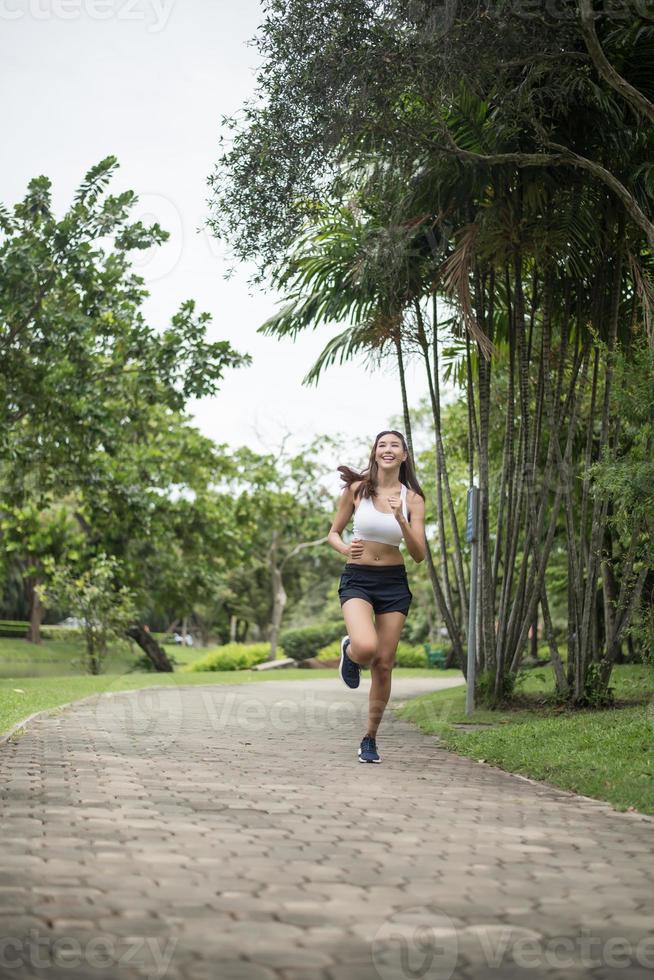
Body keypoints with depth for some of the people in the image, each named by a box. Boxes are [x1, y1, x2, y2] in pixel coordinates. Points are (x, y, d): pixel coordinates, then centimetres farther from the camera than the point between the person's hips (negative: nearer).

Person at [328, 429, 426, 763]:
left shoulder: (412, 498, 0)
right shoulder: (356, 489, -2)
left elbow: (419, 555, -3)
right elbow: (333, 533, 8)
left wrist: (400, 519, -18)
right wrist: (345, 549, -14)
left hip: (394, 583, 2)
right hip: (357, 579, -2)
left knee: (383, 664, 3)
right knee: (366, 647, -28)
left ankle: (370, 739, 20)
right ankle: (349, 651, 11)